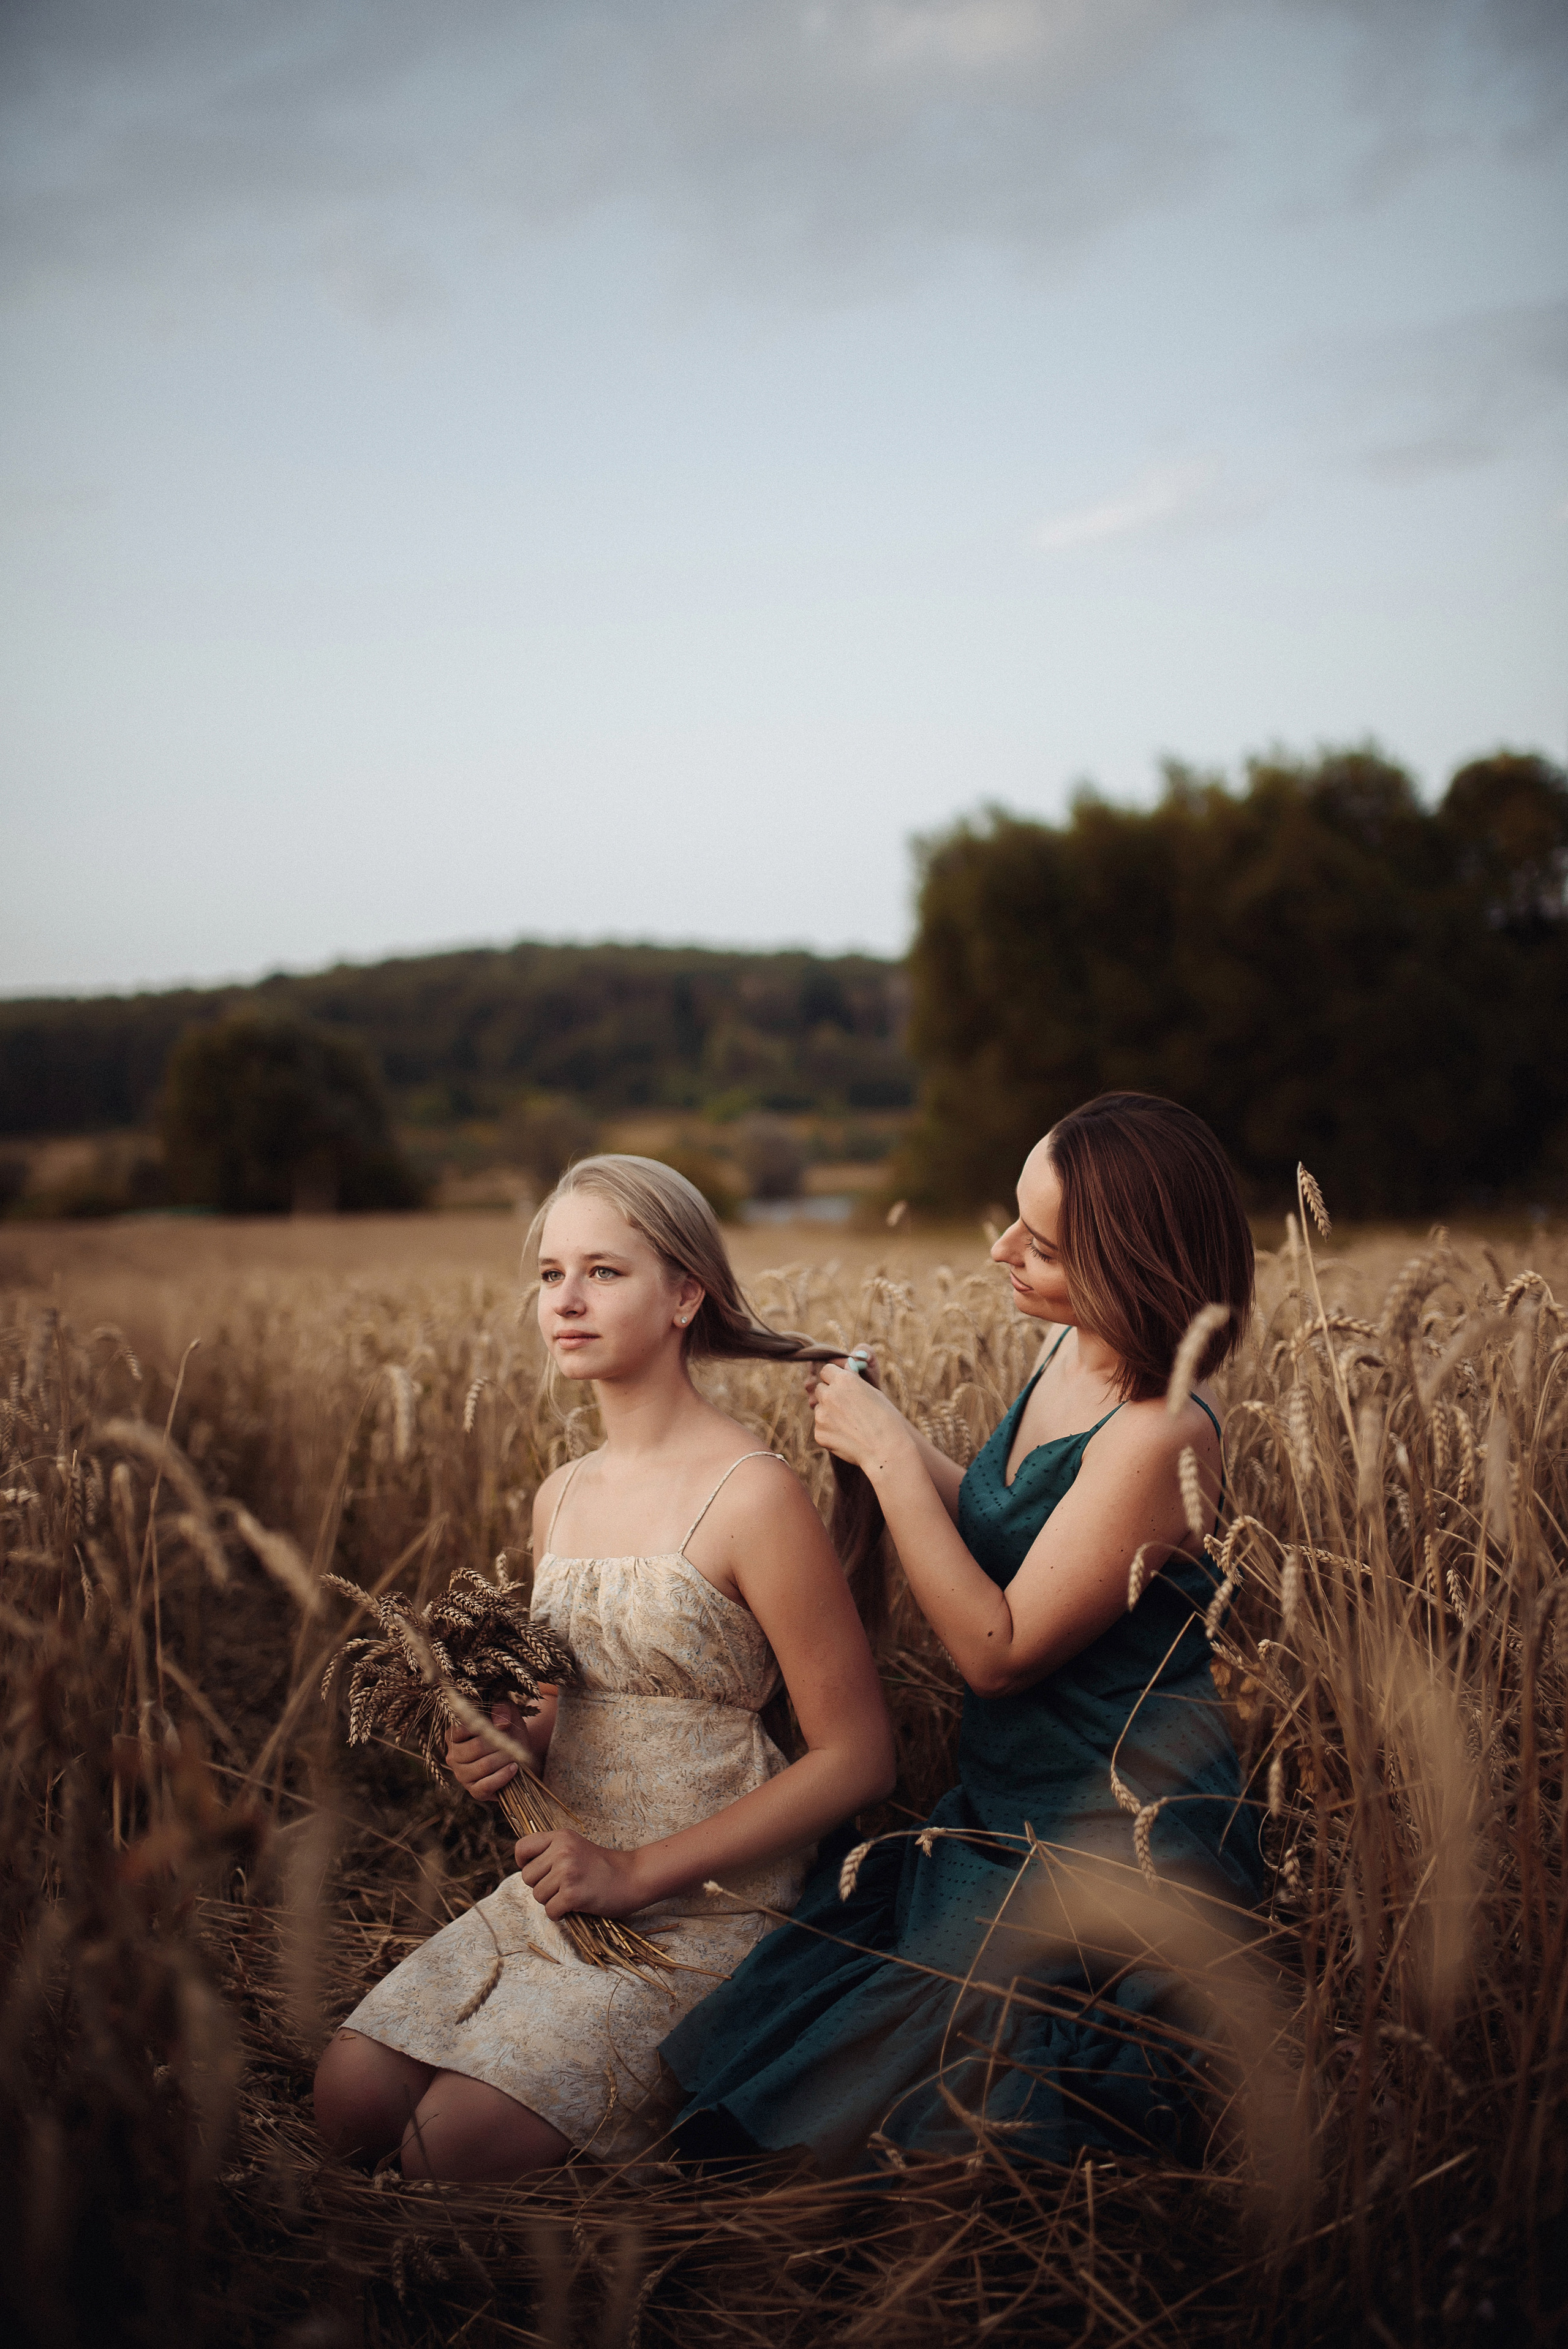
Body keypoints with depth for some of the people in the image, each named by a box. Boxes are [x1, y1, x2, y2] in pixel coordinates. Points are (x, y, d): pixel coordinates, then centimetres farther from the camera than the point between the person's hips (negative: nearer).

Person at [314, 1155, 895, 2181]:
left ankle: (683, 2096, 4)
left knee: (454, 2139, -20)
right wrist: (511, 1747, -3)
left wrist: (638, 1872, -15)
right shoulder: (561, 1497, 8)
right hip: (558, 1891, 7)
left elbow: (858, 1758, -15)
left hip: (704, 1914, -7)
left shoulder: (755, 1495, -16)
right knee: (350, 2098, -7)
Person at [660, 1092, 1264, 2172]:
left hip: (1115, 1854, -9)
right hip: (1007, 1816, 9)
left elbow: (999, 1651, -22)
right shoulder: (1071, 1350, 1)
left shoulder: (1161, 1433, -26)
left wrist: (889, 1455, -17)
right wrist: (889, 1432, 5)